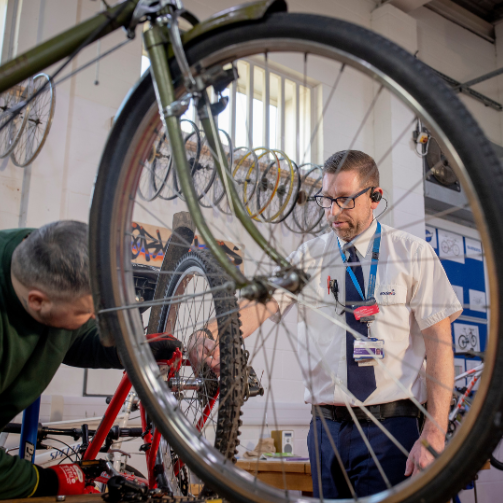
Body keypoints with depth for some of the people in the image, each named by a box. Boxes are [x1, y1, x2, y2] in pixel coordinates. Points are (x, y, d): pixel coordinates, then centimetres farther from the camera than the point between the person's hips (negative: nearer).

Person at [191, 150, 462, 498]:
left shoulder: (413, 254, 1)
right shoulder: (308, 257, 6)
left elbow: (440, 343, -4)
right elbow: (259, 304, -7)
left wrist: (435, 433, -12)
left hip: (391, 427, -2)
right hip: (327, 426, 3)